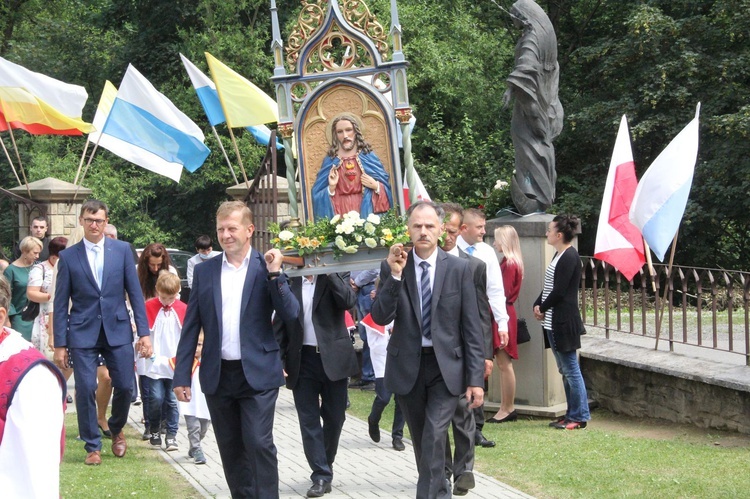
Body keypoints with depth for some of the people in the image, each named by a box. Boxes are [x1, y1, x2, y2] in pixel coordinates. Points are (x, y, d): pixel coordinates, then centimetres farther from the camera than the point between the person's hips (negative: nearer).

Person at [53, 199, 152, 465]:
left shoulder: (122, 250, 3)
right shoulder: (68, 256, 1)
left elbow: (135, 292, 4)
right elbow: (61, 303, 2)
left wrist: (144, 331, -3)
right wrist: (59, 344, -2)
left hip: (117, 330, 1)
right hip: (83, 332, -1)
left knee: (125, 386, 0)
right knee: (86, 390, -4)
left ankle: (116, 430, 29)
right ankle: (92, 446, 10)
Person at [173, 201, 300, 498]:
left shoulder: (266, 267, 0)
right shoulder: (204, 272, 7)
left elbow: (290, 314, -9)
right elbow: (191, 327, 7)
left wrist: (275, 275, -18)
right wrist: (181, 376, 3)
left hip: (257, 374, -3)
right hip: (218, 376, 3)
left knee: (259, 444, -10)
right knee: (230, 451, 9)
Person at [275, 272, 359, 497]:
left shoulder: (337, 276, 2)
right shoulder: (290, 281, 4)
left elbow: (348, 300, -18)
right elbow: (281, 324, 6)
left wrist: (329, 272, -20)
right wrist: (279, 360, 0)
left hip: (333, 358, 0)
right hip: (302, 359, 1)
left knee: (334, 417, 9)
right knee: (309, 419, -1)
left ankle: (325, 464, 29)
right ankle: (321, 476, 2)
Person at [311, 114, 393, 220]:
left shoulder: (368, 156, 7)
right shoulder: (329, 161, 8)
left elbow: (385, 187, 9)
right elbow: (318, 193, 7)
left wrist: (376, 186, -10)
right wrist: (331, 188, -10)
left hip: (365, 212, 0)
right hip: (340, 216, 0)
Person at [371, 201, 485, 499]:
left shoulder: (458, 268, -3)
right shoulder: (392, 267, -1)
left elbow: (471, 328, -2)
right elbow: (380, 318, -10)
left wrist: (476, 379, -7)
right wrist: (395, 275, -21)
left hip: (446, 366, -2)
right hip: (407, 366, 2)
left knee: (434, 437, -16)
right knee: (421, 440, 14)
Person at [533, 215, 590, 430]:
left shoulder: (569, 257, -15)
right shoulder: (559, 255, 15)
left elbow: (559, 291, -18)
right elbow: (549, 287, 17)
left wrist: (543, 308, -6)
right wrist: (538, 304, 2)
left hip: (564, 322, -10)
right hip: (554, 321, 10)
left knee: (571, 370, -5)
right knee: (565, 370, 14)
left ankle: (579, 417, 0)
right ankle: (573, 413, 20)